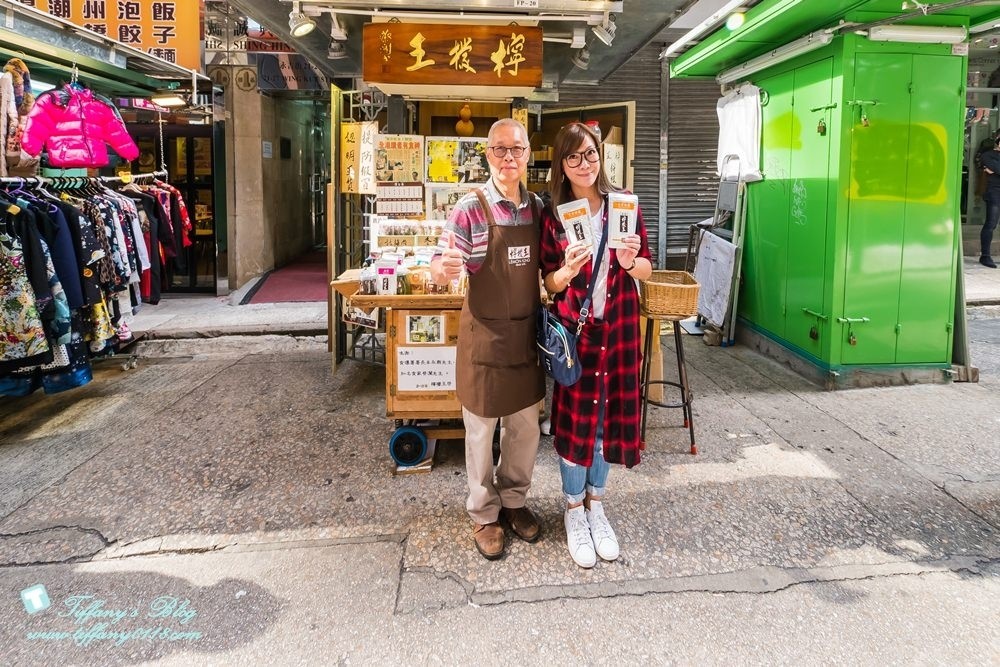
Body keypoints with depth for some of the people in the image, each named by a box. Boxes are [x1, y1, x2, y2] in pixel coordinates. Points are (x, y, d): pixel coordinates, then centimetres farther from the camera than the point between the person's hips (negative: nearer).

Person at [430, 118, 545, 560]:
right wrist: (444, 268, -36)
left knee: (526, 426, 15)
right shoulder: (471, 208, -11)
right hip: (485, 333, -5)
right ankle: (484, 513, 25)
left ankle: (514, 500, 35)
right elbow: (440, 269, -14)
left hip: (527, 332, 5)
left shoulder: (538, 208, 4)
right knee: (482, 428, 8)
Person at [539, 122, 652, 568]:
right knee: (574, 416, 6)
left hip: (618, 326, 2)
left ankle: (596, 502, 32)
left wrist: (630, 261, -18)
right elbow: (549, 282, -1)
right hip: (573, 326, -1)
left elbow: (647, 270, 3)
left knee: (609, 414, 11)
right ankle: (574, 510, 25)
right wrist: (567, 270, -22)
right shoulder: (554, 214, -2)